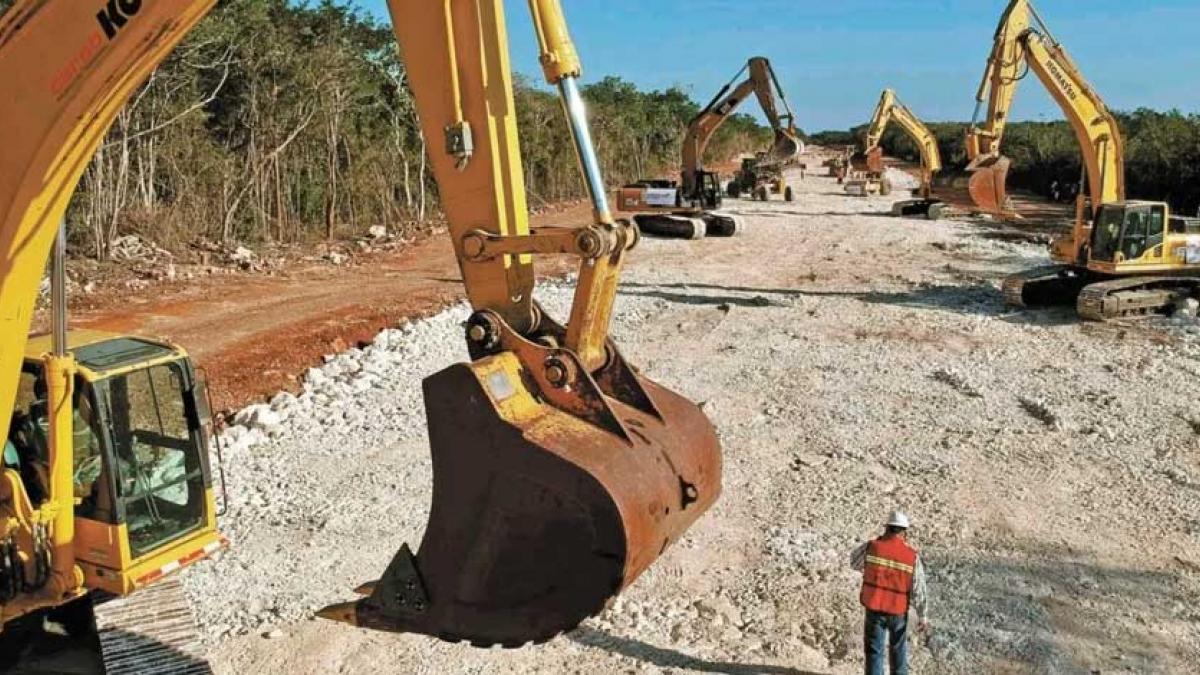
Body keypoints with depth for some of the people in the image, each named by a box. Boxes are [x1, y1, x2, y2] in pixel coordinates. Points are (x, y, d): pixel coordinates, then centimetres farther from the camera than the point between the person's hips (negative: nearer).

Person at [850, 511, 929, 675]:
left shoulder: (871, 547, -11)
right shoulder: (912, 556, -12)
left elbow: (854, 562, 10)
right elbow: (919, 591, -9)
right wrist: (923, 617, 3)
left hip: (874, 609, -1)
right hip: (898, 611, 1)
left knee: (874, 652, 7)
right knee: (898, 649, 24)